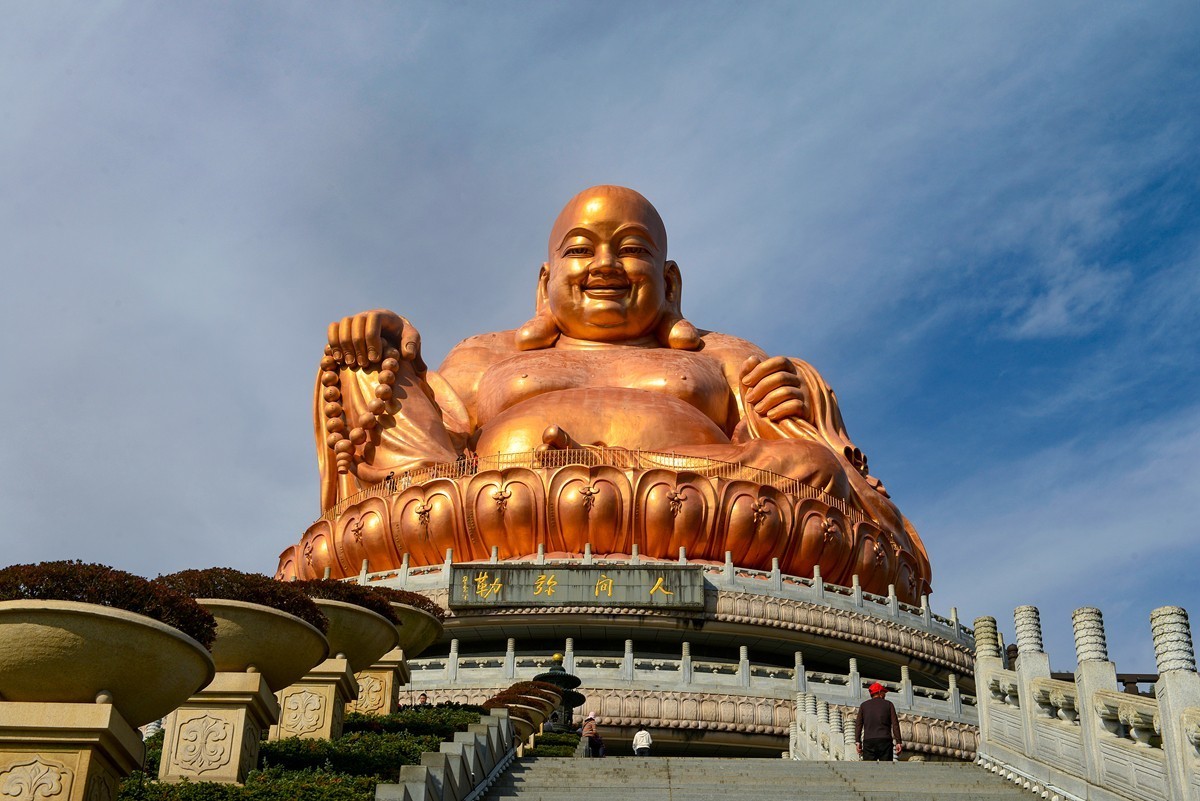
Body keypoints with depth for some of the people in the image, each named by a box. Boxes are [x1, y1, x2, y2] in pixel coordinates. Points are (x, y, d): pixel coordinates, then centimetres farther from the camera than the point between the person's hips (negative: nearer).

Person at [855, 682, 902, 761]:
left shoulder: (864, 705, 15)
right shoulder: (888, 704, 11)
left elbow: (858, 724, 6)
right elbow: (895, 724, 3)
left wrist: (857, 741, 2)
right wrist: (898, 742, 1)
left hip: (868, 741, 1)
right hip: (885, 740, -1)